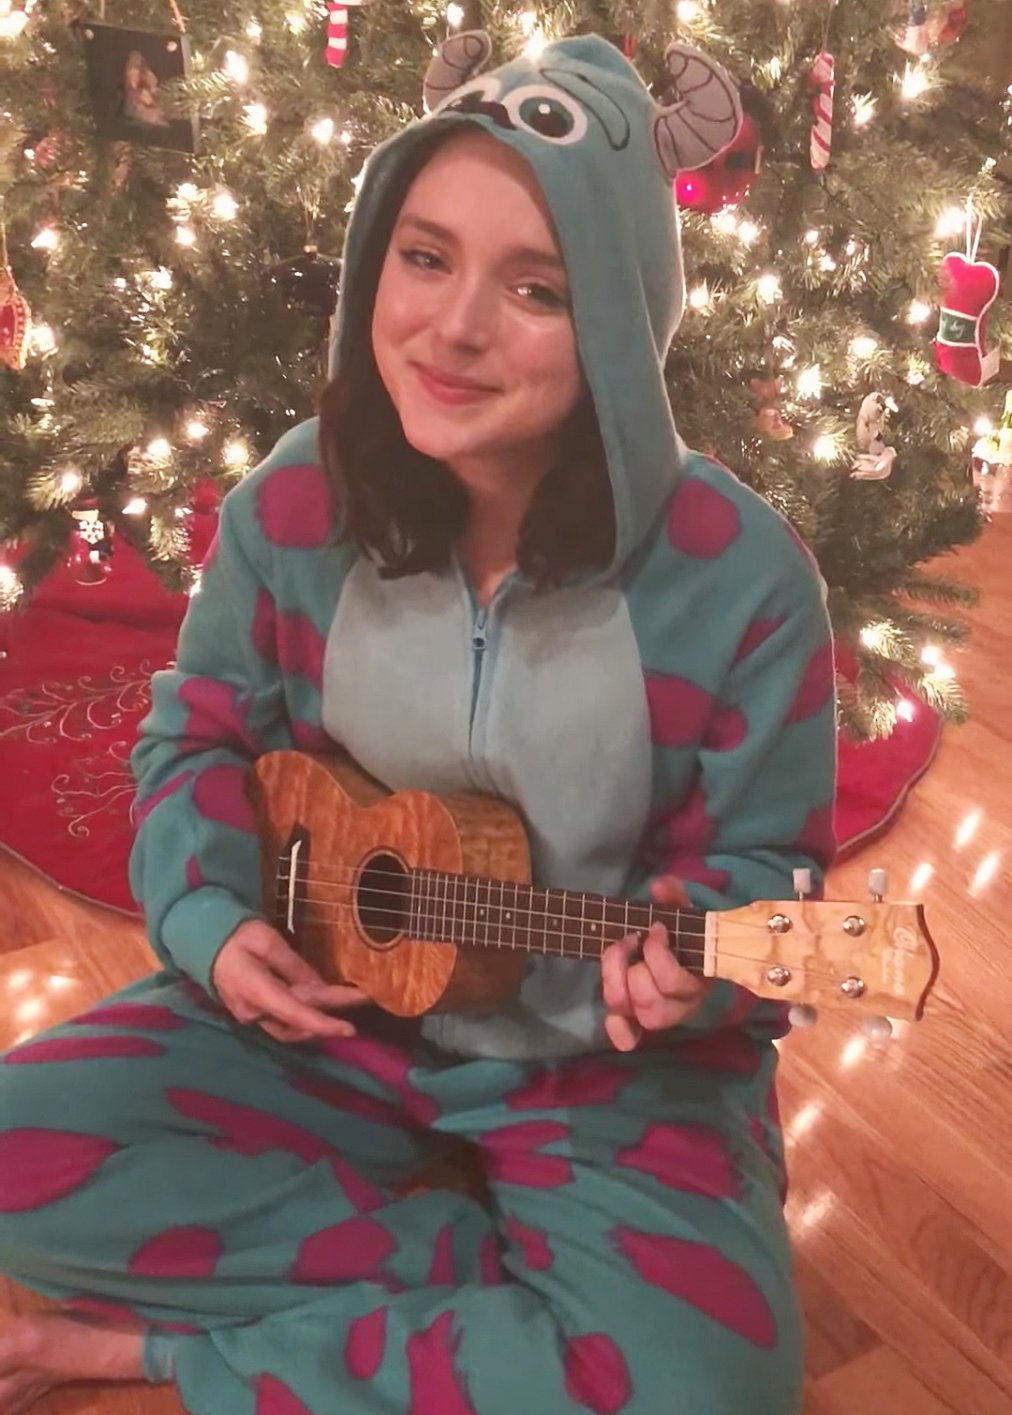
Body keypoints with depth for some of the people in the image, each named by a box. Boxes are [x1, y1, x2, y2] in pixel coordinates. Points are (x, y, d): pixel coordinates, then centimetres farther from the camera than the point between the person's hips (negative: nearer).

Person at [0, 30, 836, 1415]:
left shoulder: (737, 575, -20)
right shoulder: (295, 505, -11)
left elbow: (756, 857, -8)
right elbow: (201, 733, 5)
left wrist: (683, 959, -30)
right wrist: (213, 916, -12)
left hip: (610, 1066, -2)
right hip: (323, 1001, 3)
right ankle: (489, 1267, -4)